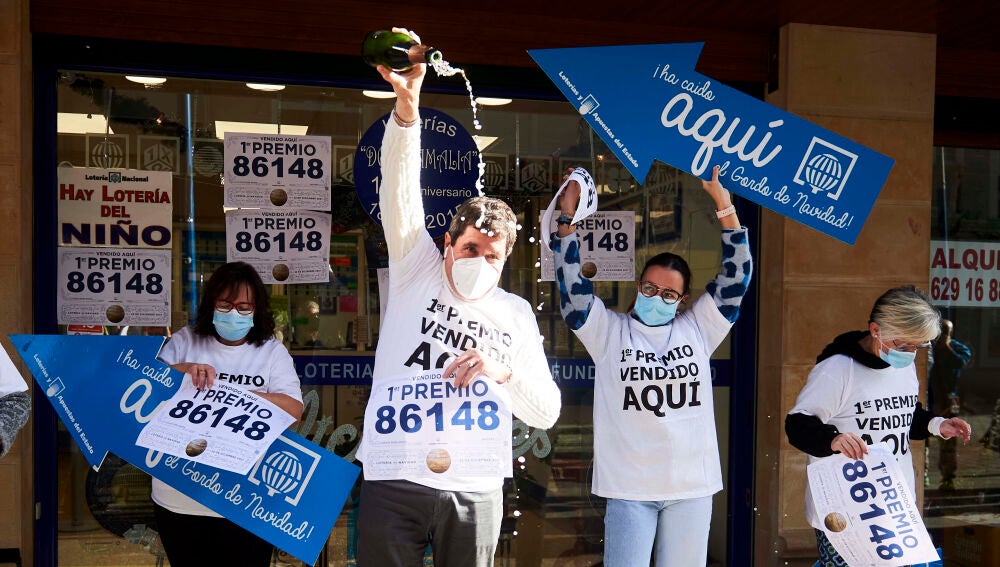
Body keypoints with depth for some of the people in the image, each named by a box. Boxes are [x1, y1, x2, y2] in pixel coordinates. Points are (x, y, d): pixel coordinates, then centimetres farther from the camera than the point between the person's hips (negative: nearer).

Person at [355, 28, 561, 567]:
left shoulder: (516, 313, 7)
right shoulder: (417, 270, 4)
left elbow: (546, 412, 3)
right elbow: (400, 189, -11)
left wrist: (504, 372, -16)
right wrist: (406, 107, -25)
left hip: (474, 491, 2)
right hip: (393, 481, -1)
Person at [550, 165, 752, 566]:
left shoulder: (698, 329, 9)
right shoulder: (609, 331, 3)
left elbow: (737, 275, 7)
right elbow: (573, 285, -5)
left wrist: (723, 203, 2)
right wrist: (567, 218, -11)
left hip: (693, 487, 2)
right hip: (630, 488, -2)